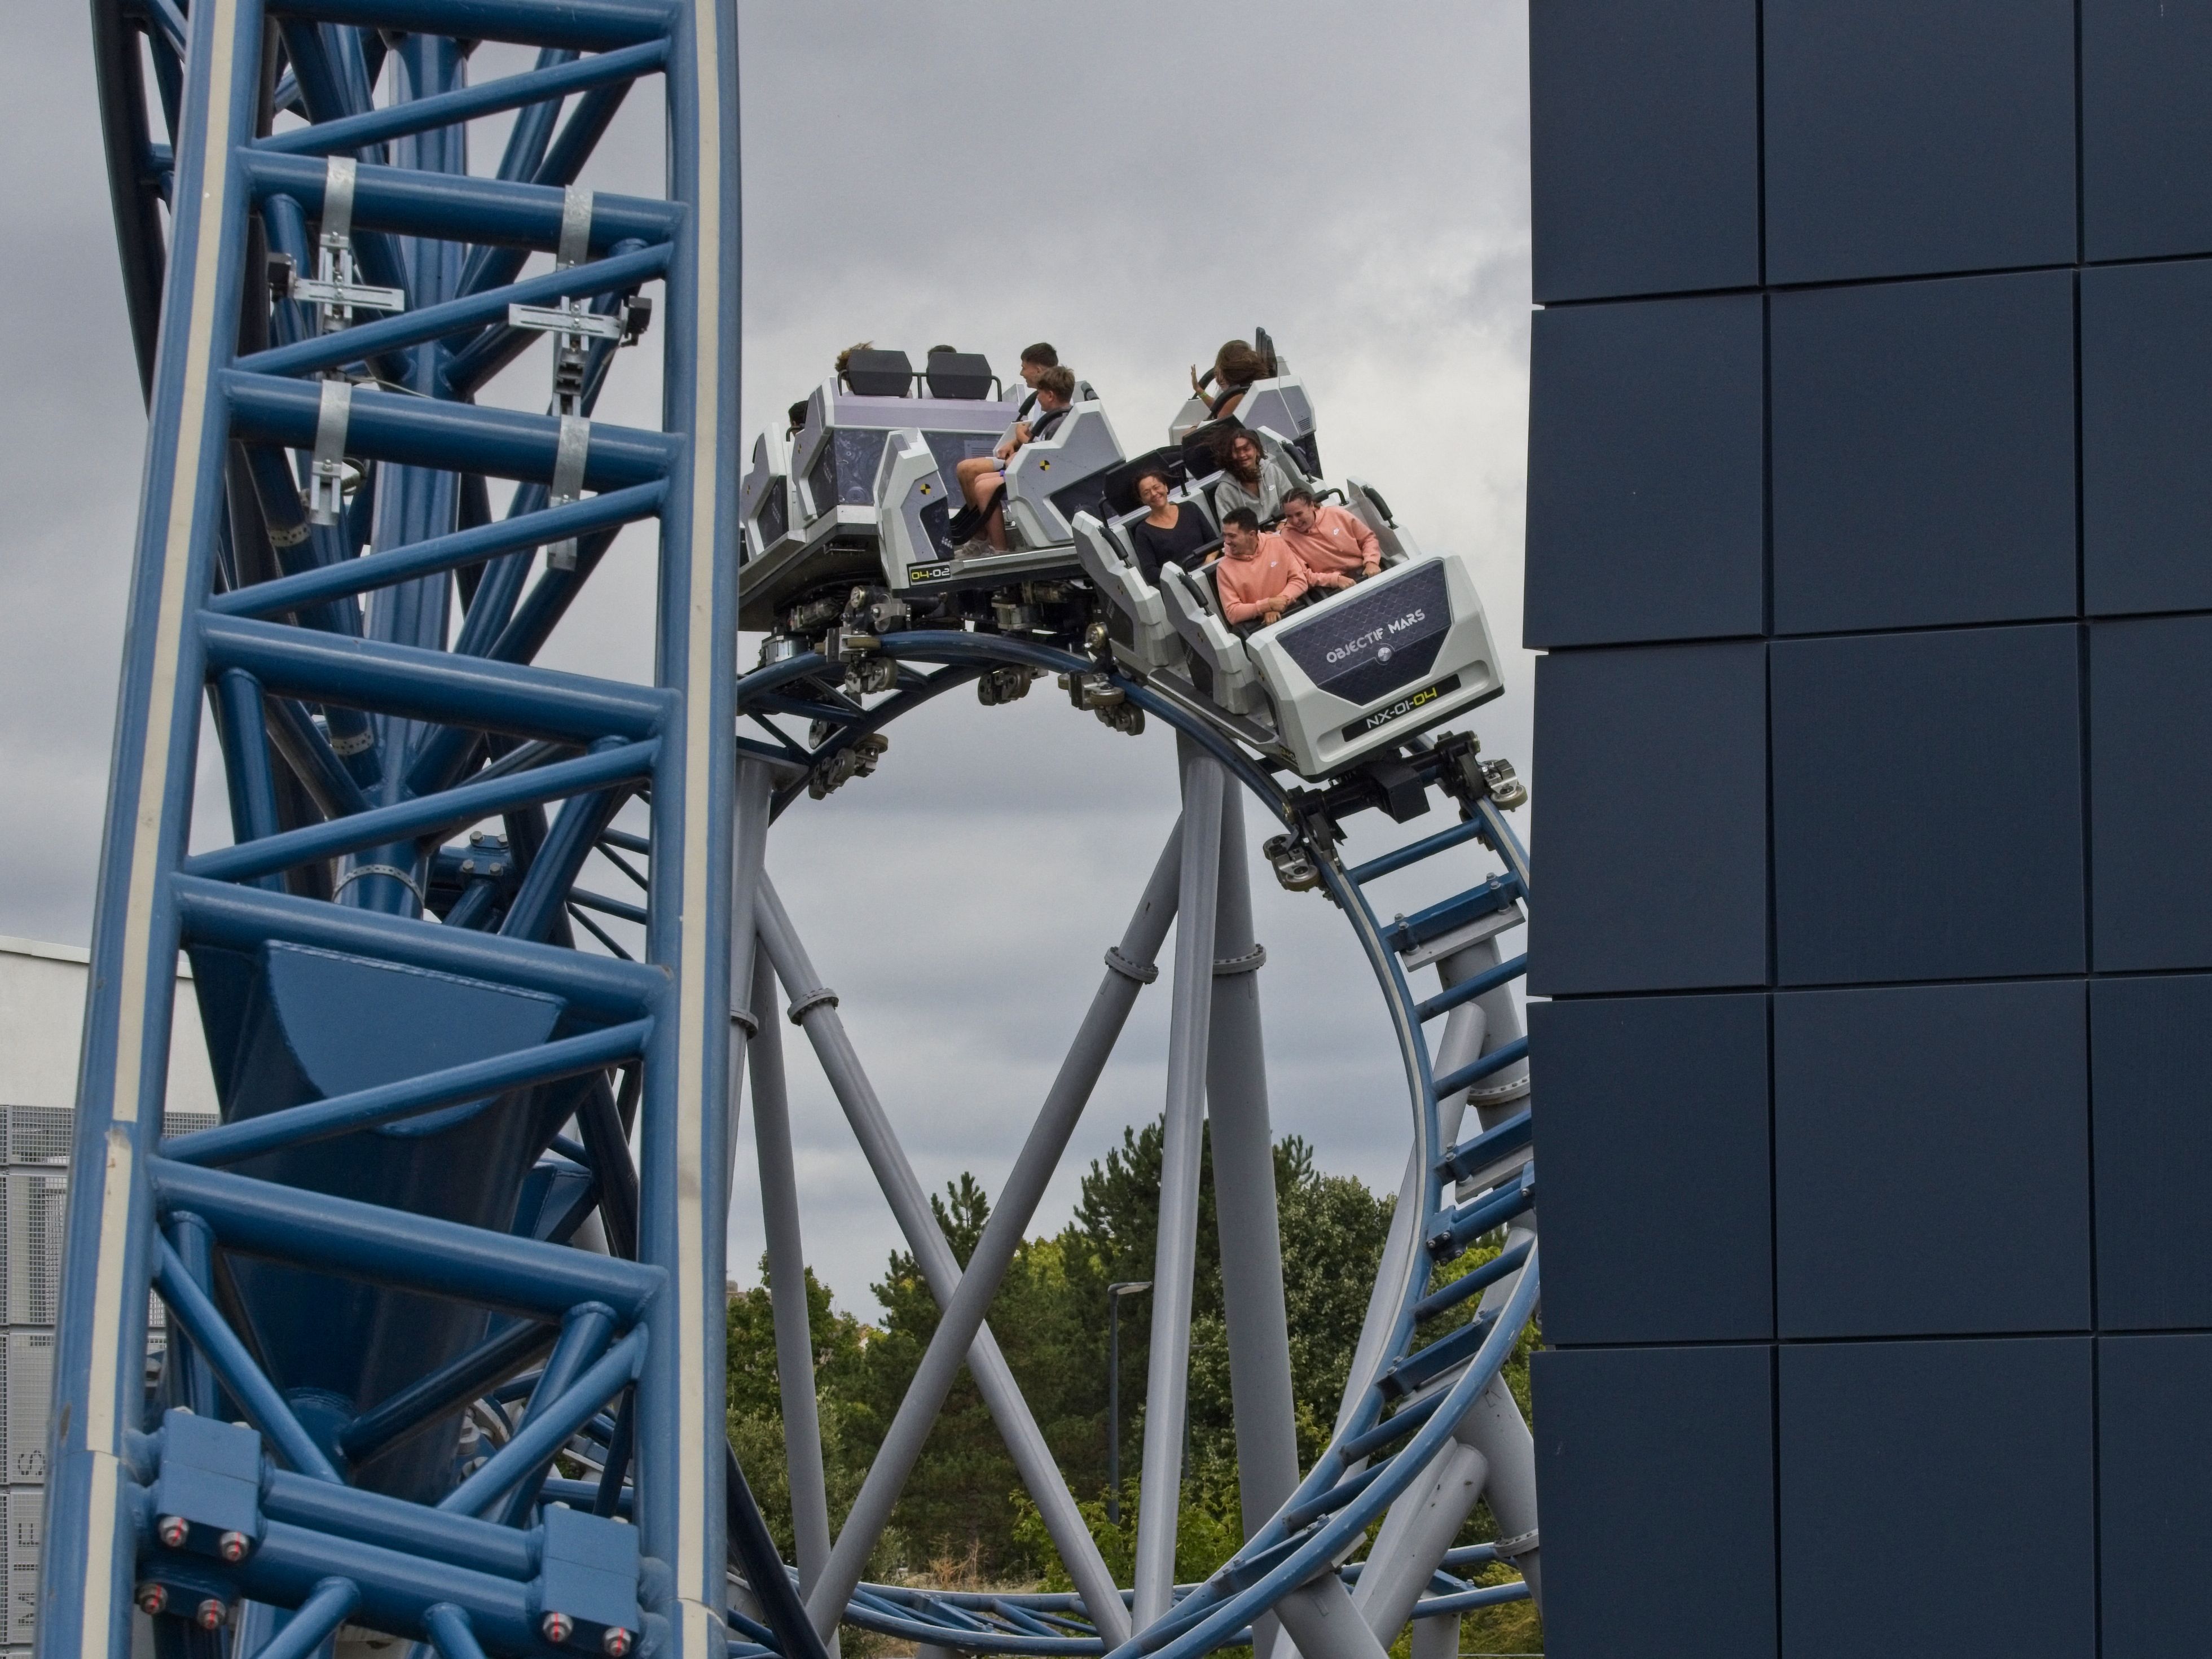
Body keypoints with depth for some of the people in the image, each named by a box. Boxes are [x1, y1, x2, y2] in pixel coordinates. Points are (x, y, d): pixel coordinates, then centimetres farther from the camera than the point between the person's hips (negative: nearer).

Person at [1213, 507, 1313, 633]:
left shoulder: (1277, 544, 1)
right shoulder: (1224, 567, -3)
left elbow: (1300, 581, 3)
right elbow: (1232, 613, -6)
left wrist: (1278, 604, -13)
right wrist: (1268, 605, -18)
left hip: (1291, 613, 1)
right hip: (1254, 627, -1)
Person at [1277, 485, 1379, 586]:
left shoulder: (1336, 515, 3)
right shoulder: (1288, 537, -4)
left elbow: (1368, 538, 11)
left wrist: (1371, 562, -8)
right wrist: (1336, 579, -21)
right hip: (1335, 591, -3)